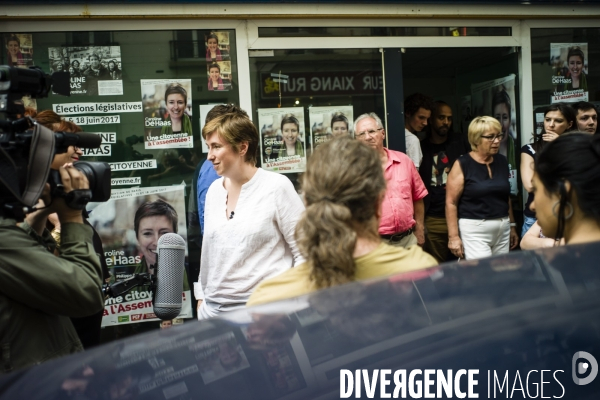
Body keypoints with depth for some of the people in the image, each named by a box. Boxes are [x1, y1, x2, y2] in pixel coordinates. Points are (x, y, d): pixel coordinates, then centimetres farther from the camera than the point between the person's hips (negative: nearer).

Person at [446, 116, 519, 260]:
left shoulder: (502, 161, 9)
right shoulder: (462, 164, -9)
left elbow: (506, 196, 18)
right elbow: (451, 202, -10)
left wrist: (512, 225, 18)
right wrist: (453, 236, -14)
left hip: (502, 229, 6)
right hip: (475, 230, -6)